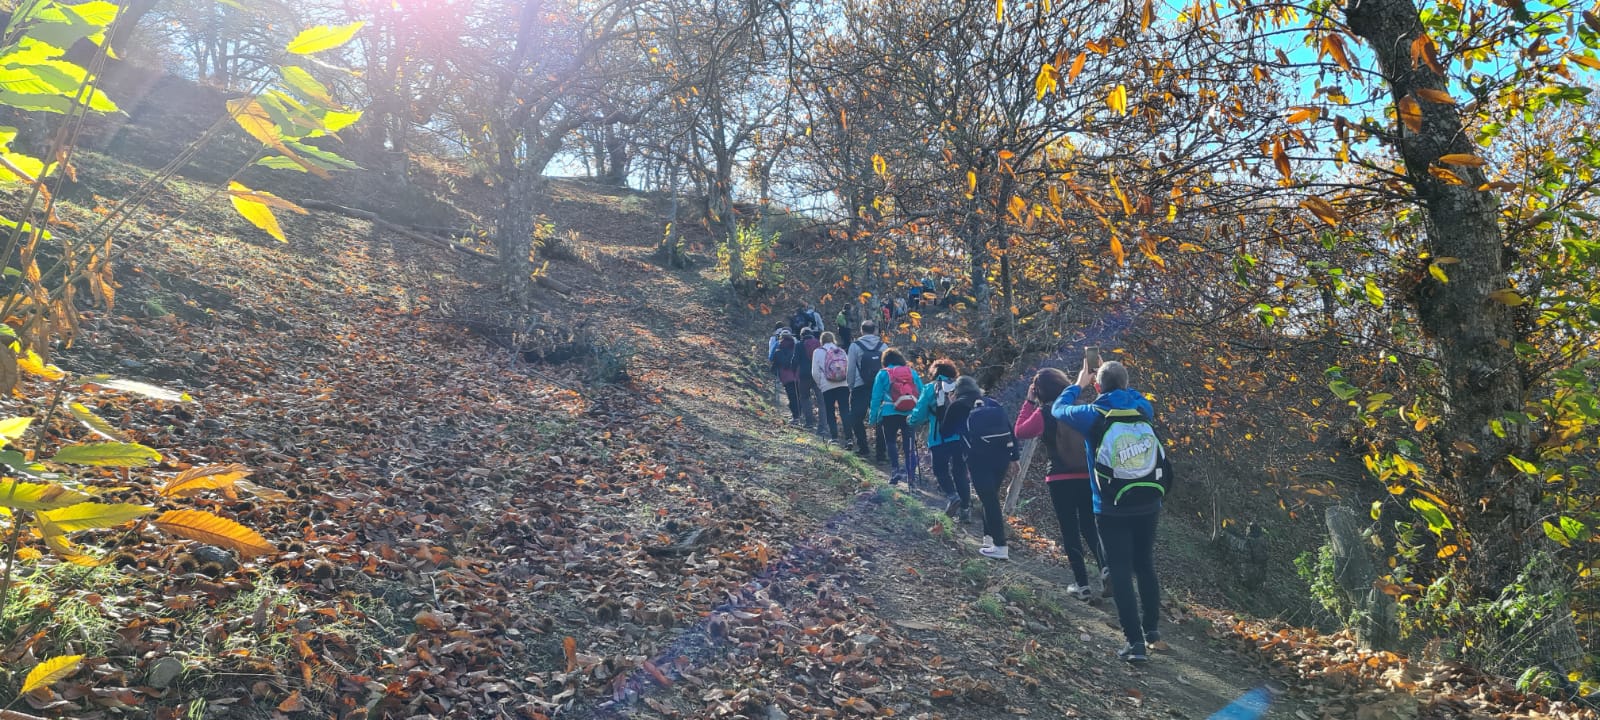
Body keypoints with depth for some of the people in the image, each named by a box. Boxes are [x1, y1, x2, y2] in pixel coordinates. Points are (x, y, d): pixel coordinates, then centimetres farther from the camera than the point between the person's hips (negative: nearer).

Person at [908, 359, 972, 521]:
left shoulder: (930, 388, 1)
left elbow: (919, 414, 0)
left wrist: (911, 420, 21)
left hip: (939, 439, -3)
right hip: (961, 438, 3)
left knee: (941, 470, 14)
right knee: (960, 472, 13)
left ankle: (951, 495, -10)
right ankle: (966, 508, 10)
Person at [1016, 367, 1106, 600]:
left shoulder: (1045, 413, -10)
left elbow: (1021, 432, 1)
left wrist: (1029, 402, 1)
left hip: (1061, 480, -4)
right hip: (1087, 477, 4)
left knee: (1070, 531, 6)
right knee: (1089, 527, 16)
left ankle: (1082, 584, 6)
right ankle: (1104, 567, -6)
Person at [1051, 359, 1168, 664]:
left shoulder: (1095, 415, -11)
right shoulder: (1144, 409, -1)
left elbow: (1059, 409, 7)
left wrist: (1079, 384, 20)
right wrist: (1112, 378, 28)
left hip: (1112, 510, -4)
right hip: (1148, 506, 4)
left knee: (1121, 573, 1)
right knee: (1146, 567, 19)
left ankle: (1135, 642, -2)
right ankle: (1152, 629, 31)